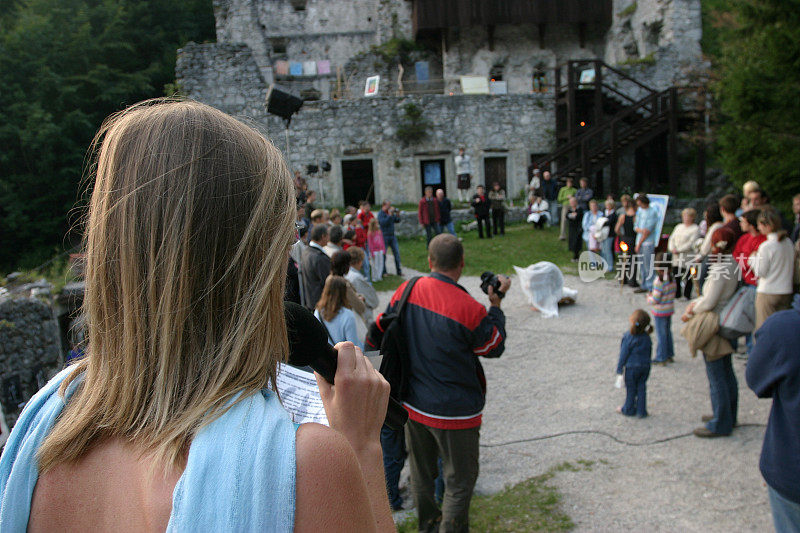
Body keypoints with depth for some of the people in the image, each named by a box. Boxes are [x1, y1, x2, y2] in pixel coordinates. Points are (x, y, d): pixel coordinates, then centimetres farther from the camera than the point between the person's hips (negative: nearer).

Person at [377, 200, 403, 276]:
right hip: (385, 236, -6)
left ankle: (399, 271, 10)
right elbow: (383, 223, -23)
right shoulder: (381, 213, -8)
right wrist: (390, 215, -23)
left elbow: (397, 221, 13)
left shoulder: (390, 212, 9)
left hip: (392, 236, 6)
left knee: (397, 253, 3)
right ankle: (383, 272, 15)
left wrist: (397, 214, -3)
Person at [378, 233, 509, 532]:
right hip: (454, 412, -6)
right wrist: (496, 304, 1)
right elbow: (495, 347, -6)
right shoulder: (470, 309, -24)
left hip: (413, 404, 6)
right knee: (459, 482, 13)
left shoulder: (406, 291, -8)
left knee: (421, 473, 25)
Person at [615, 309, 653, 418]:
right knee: (641, 388, 14)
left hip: (631, 367, -5)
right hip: (645, 366, 5)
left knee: (630, 389, 10)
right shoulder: (646, 337, -2)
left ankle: (629, 410, 25)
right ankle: (641, 411, 20)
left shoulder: (628, 336, -20)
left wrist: (619, 369, -7)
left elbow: (624, 354, -15)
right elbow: (649, 351, 9)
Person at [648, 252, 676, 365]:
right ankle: (670, 355, 31)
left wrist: (649, 298, -2)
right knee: (668, 332, 20)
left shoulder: (659, 281, -25)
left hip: (660, 312, -8)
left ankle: (661, 358, 13)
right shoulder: (672, 278, -1)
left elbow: (655, 300, -23)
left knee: (661, 335, 4)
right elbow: (673, 294, 10)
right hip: (670, 309, 8)